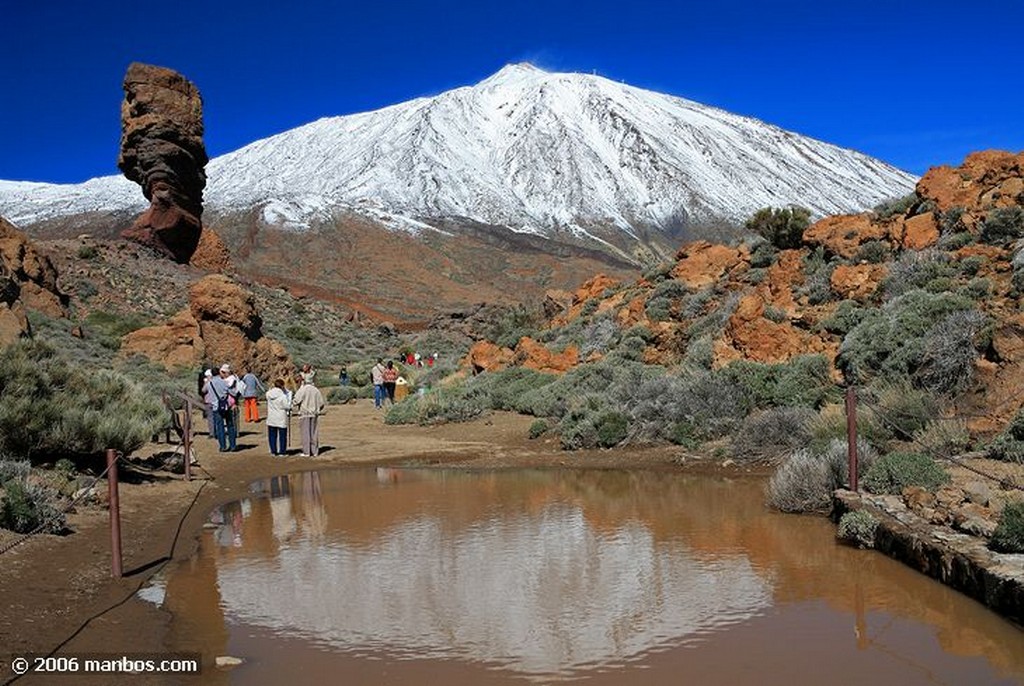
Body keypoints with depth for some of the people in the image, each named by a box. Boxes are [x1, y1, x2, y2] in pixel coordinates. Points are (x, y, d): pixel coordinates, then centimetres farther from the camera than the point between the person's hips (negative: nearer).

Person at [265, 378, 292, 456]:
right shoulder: (283, 396, -18)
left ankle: (273, 451, 18)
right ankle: (282, 452, 10)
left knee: (272, 435, 14)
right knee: (282, 436, 6)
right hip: (281, 419, -4)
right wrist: (289, 396, -3)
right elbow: (288, 406, -14)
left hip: (271, 419, 4)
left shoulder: (268, 394, -4)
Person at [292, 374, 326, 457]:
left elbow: (296, 401, -15)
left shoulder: (302, 390, -8)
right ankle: (315, 452, 10)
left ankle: (306, 452, 1)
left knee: (305, 432, 0)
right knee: (314, 432, 9)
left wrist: (295, 409, 3)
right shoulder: (316, 390, 8)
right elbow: (322, 403, 10)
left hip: (304, 414, -5)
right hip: (314, 414, 5)